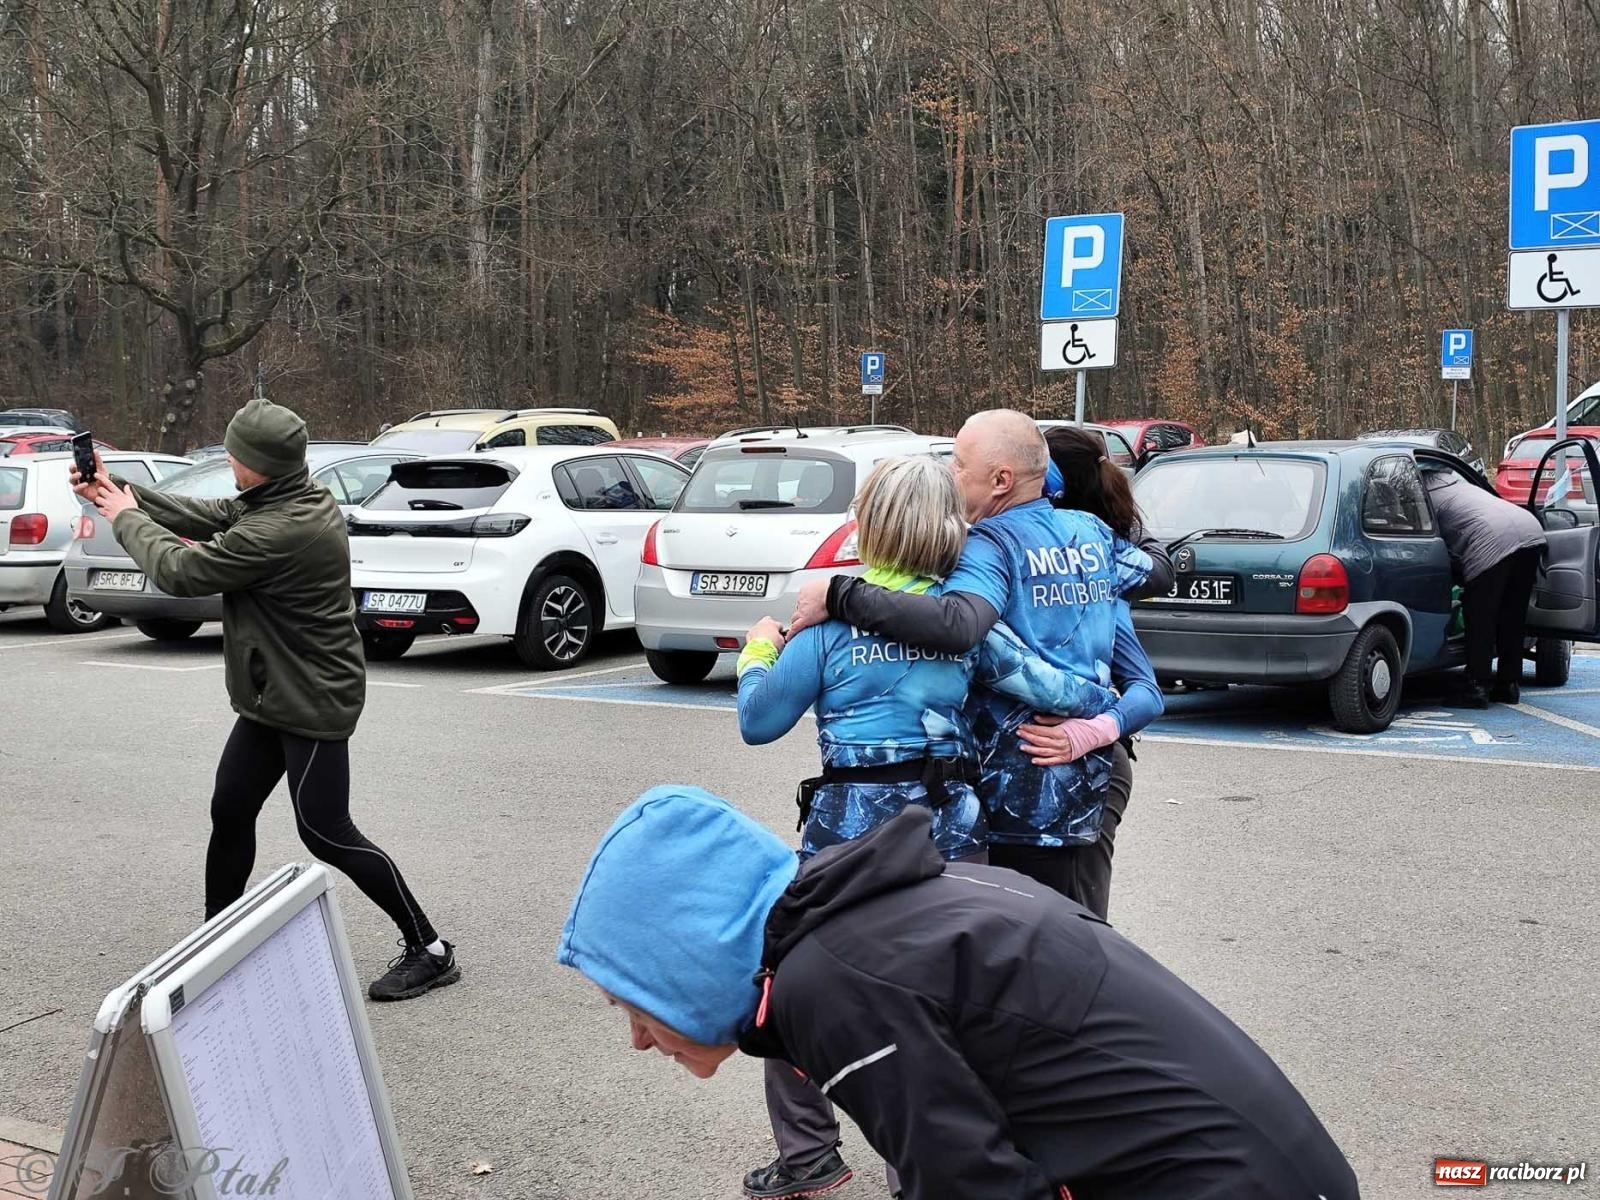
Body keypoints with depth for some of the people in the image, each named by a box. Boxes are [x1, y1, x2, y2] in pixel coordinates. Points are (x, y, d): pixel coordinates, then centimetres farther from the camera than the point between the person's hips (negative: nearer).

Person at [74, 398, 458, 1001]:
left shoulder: (279, 533, -29)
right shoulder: (298, 500, 1)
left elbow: (180, 571, -18)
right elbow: (205, 517, 13)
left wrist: (126, 519, -1)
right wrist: (124, 493, 9)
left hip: (311, 702, -10)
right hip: (274, 696, 10)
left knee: (326, 833, -5)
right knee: (229, 813, 14)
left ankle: (429, 951, 4)